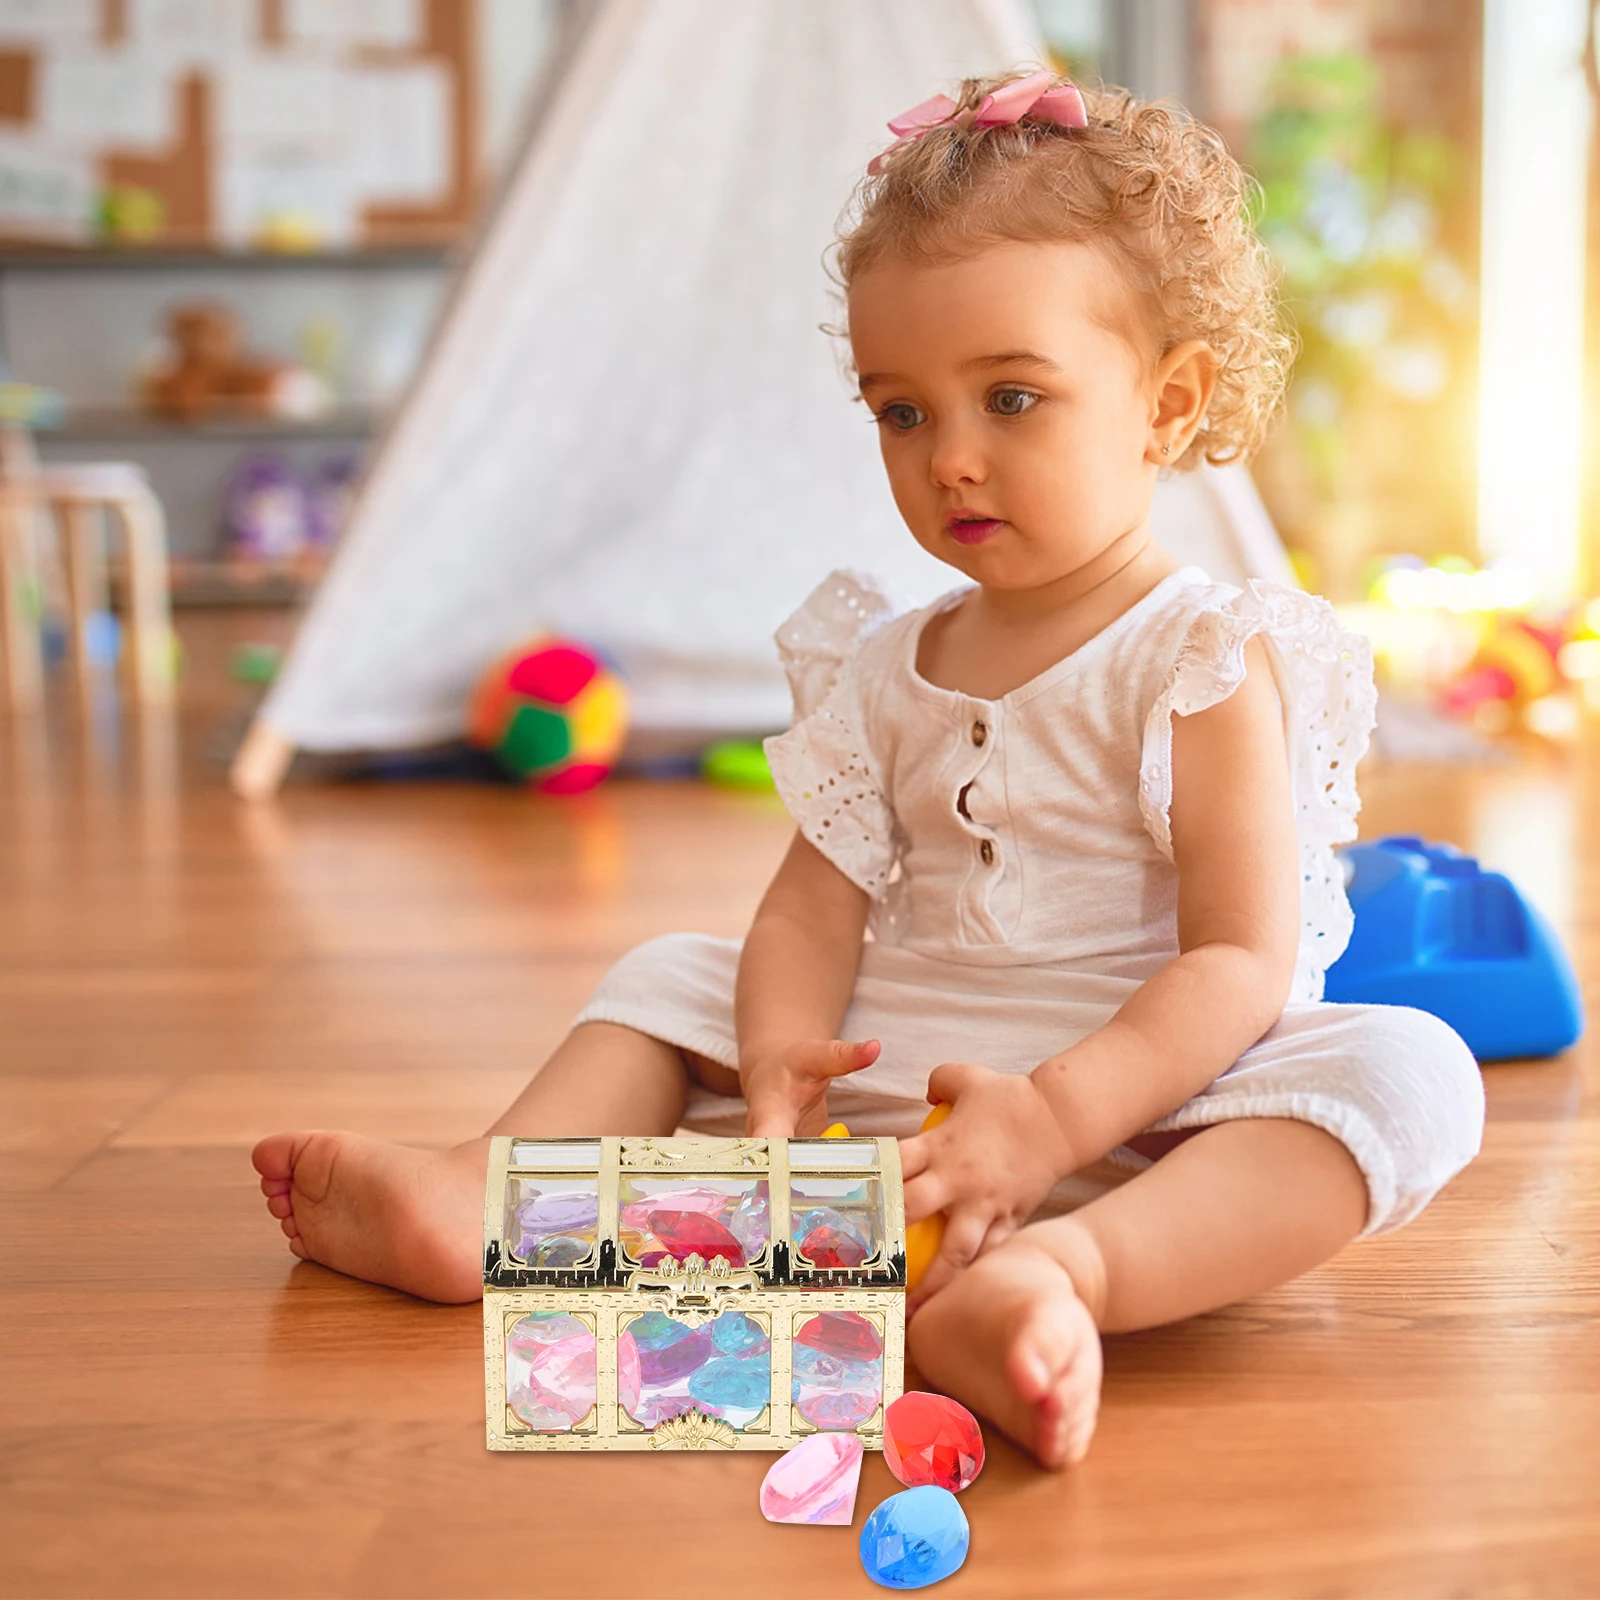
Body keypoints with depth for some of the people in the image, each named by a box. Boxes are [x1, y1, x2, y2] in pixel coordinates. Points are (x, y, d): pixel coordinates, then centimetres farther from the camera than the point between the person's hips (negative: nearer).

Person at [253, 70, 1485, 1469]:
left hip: (1141, 1096, -5)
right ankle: (488, 1197, -11)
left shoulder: (1204, 664, -9)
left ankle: (1060, 1273, -55)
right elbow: (815, 906, 3)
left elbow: (1243, 961, -17)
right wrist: (778, 1060, -19)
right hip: (885, 1075, 6)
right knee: (676, 976, 10)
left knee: (1407, 1070, -32)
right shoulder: (887, 670, 9)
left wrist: (1056, 1115, -31)